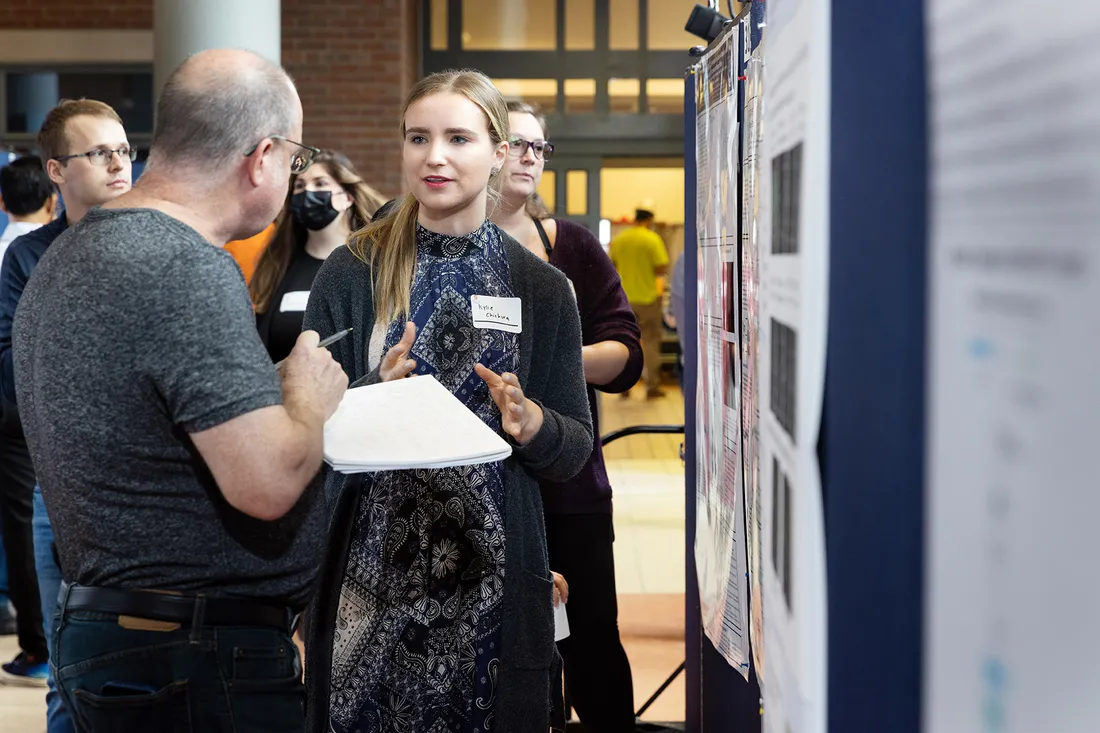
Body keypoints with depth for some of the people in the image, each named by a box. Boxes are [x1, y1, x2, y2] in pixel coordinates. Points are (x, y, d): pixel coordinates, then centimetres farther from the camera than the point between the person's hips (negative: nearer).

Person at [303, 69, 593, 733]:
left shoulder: (542, 289, 3)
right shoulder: (351, 275, 2)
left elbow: (575, 452, 5)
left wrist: (528, 422, -15)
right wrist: (372, 395, -17)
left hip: (491, 578, 0)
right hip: (368, 572, 0)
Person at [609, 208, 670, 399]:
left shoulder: (619, 239, 1)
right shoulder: (653, 239, -11)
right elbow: (661, 269, -15)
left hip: (624, 298, 4)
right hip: (647, 297, -4)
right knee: (650, 341, 6)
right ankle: (652, 386, 6)